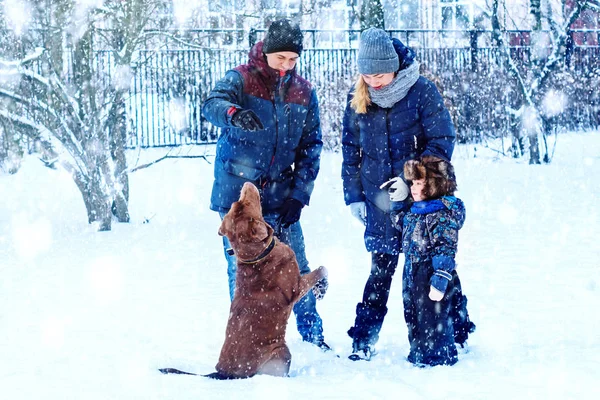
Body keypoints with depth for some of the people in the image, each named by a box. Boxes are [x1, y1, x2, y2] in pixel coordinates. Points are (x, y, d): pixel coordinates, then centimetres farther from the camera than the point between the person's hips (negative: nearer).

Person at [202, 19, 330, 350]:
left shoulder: (304, 93, 5)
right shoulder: (241, 79, -6)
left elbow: (311, 146, 6)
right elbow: (212, 104, -26)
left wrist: (299, 194, -4)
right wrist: (234, 114, -50)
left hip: (280, 198, 3)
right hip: (236, 195, -3)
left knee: (296, 268, 6)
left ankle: (313, 335, 21)